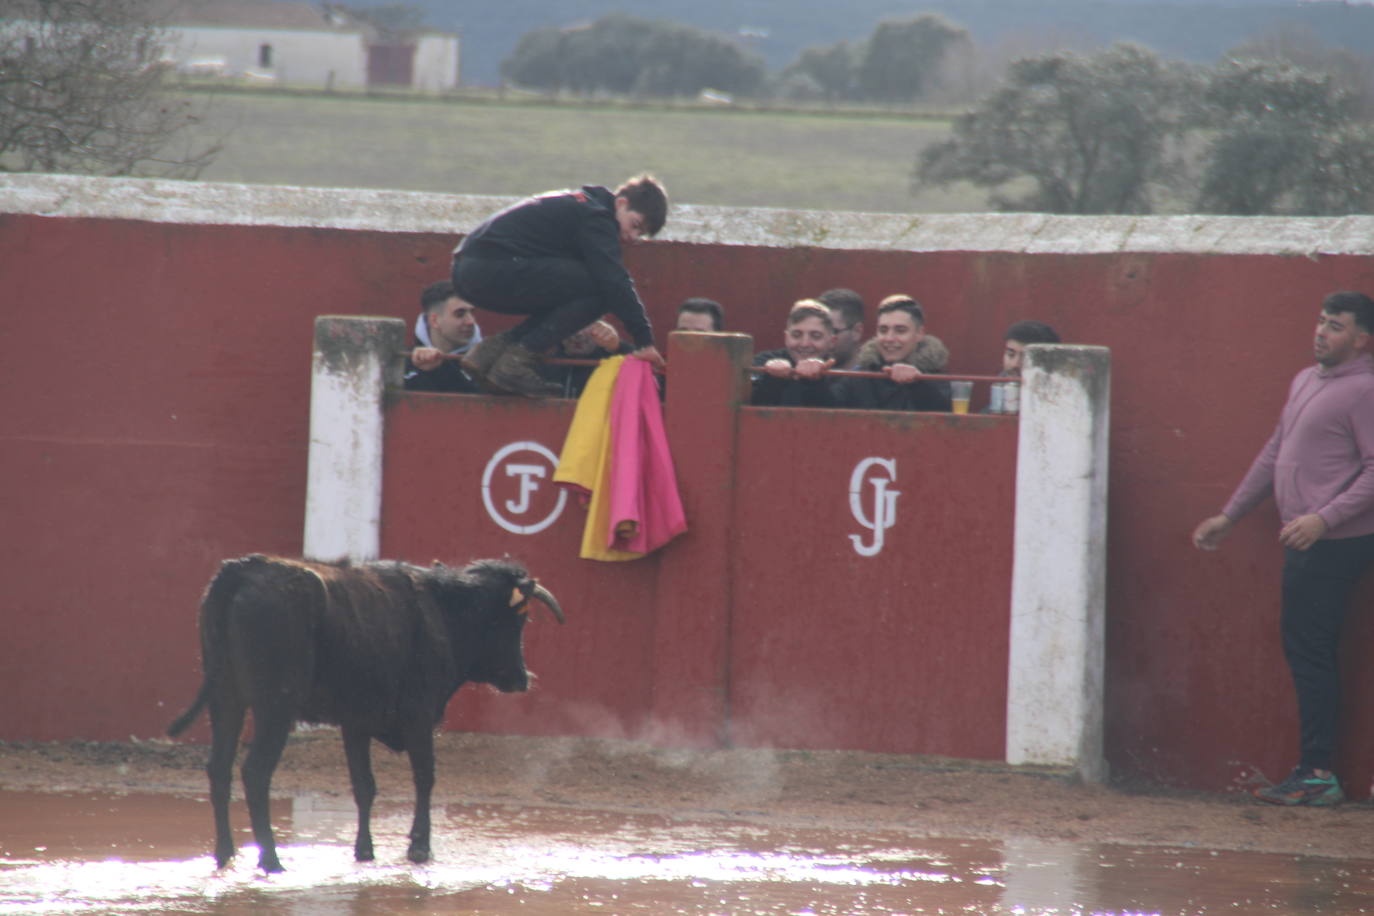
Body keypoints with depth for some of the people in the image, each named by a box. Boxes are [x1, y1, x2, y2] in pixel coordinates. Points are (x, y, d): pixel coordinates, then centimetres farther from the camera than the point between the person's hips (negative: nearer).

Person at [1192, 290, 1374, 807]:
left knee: (1309, 650, -9)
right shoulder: (1305, 382, 18)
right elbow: (1275, 454, 26)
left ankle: (1317, 773, -7)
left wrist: (1325, 518, -26)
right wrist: (1229, 516, 26)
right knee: (1310, 652, 9)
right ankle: (1317, 772, 12)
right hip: (1305, 540, 9)